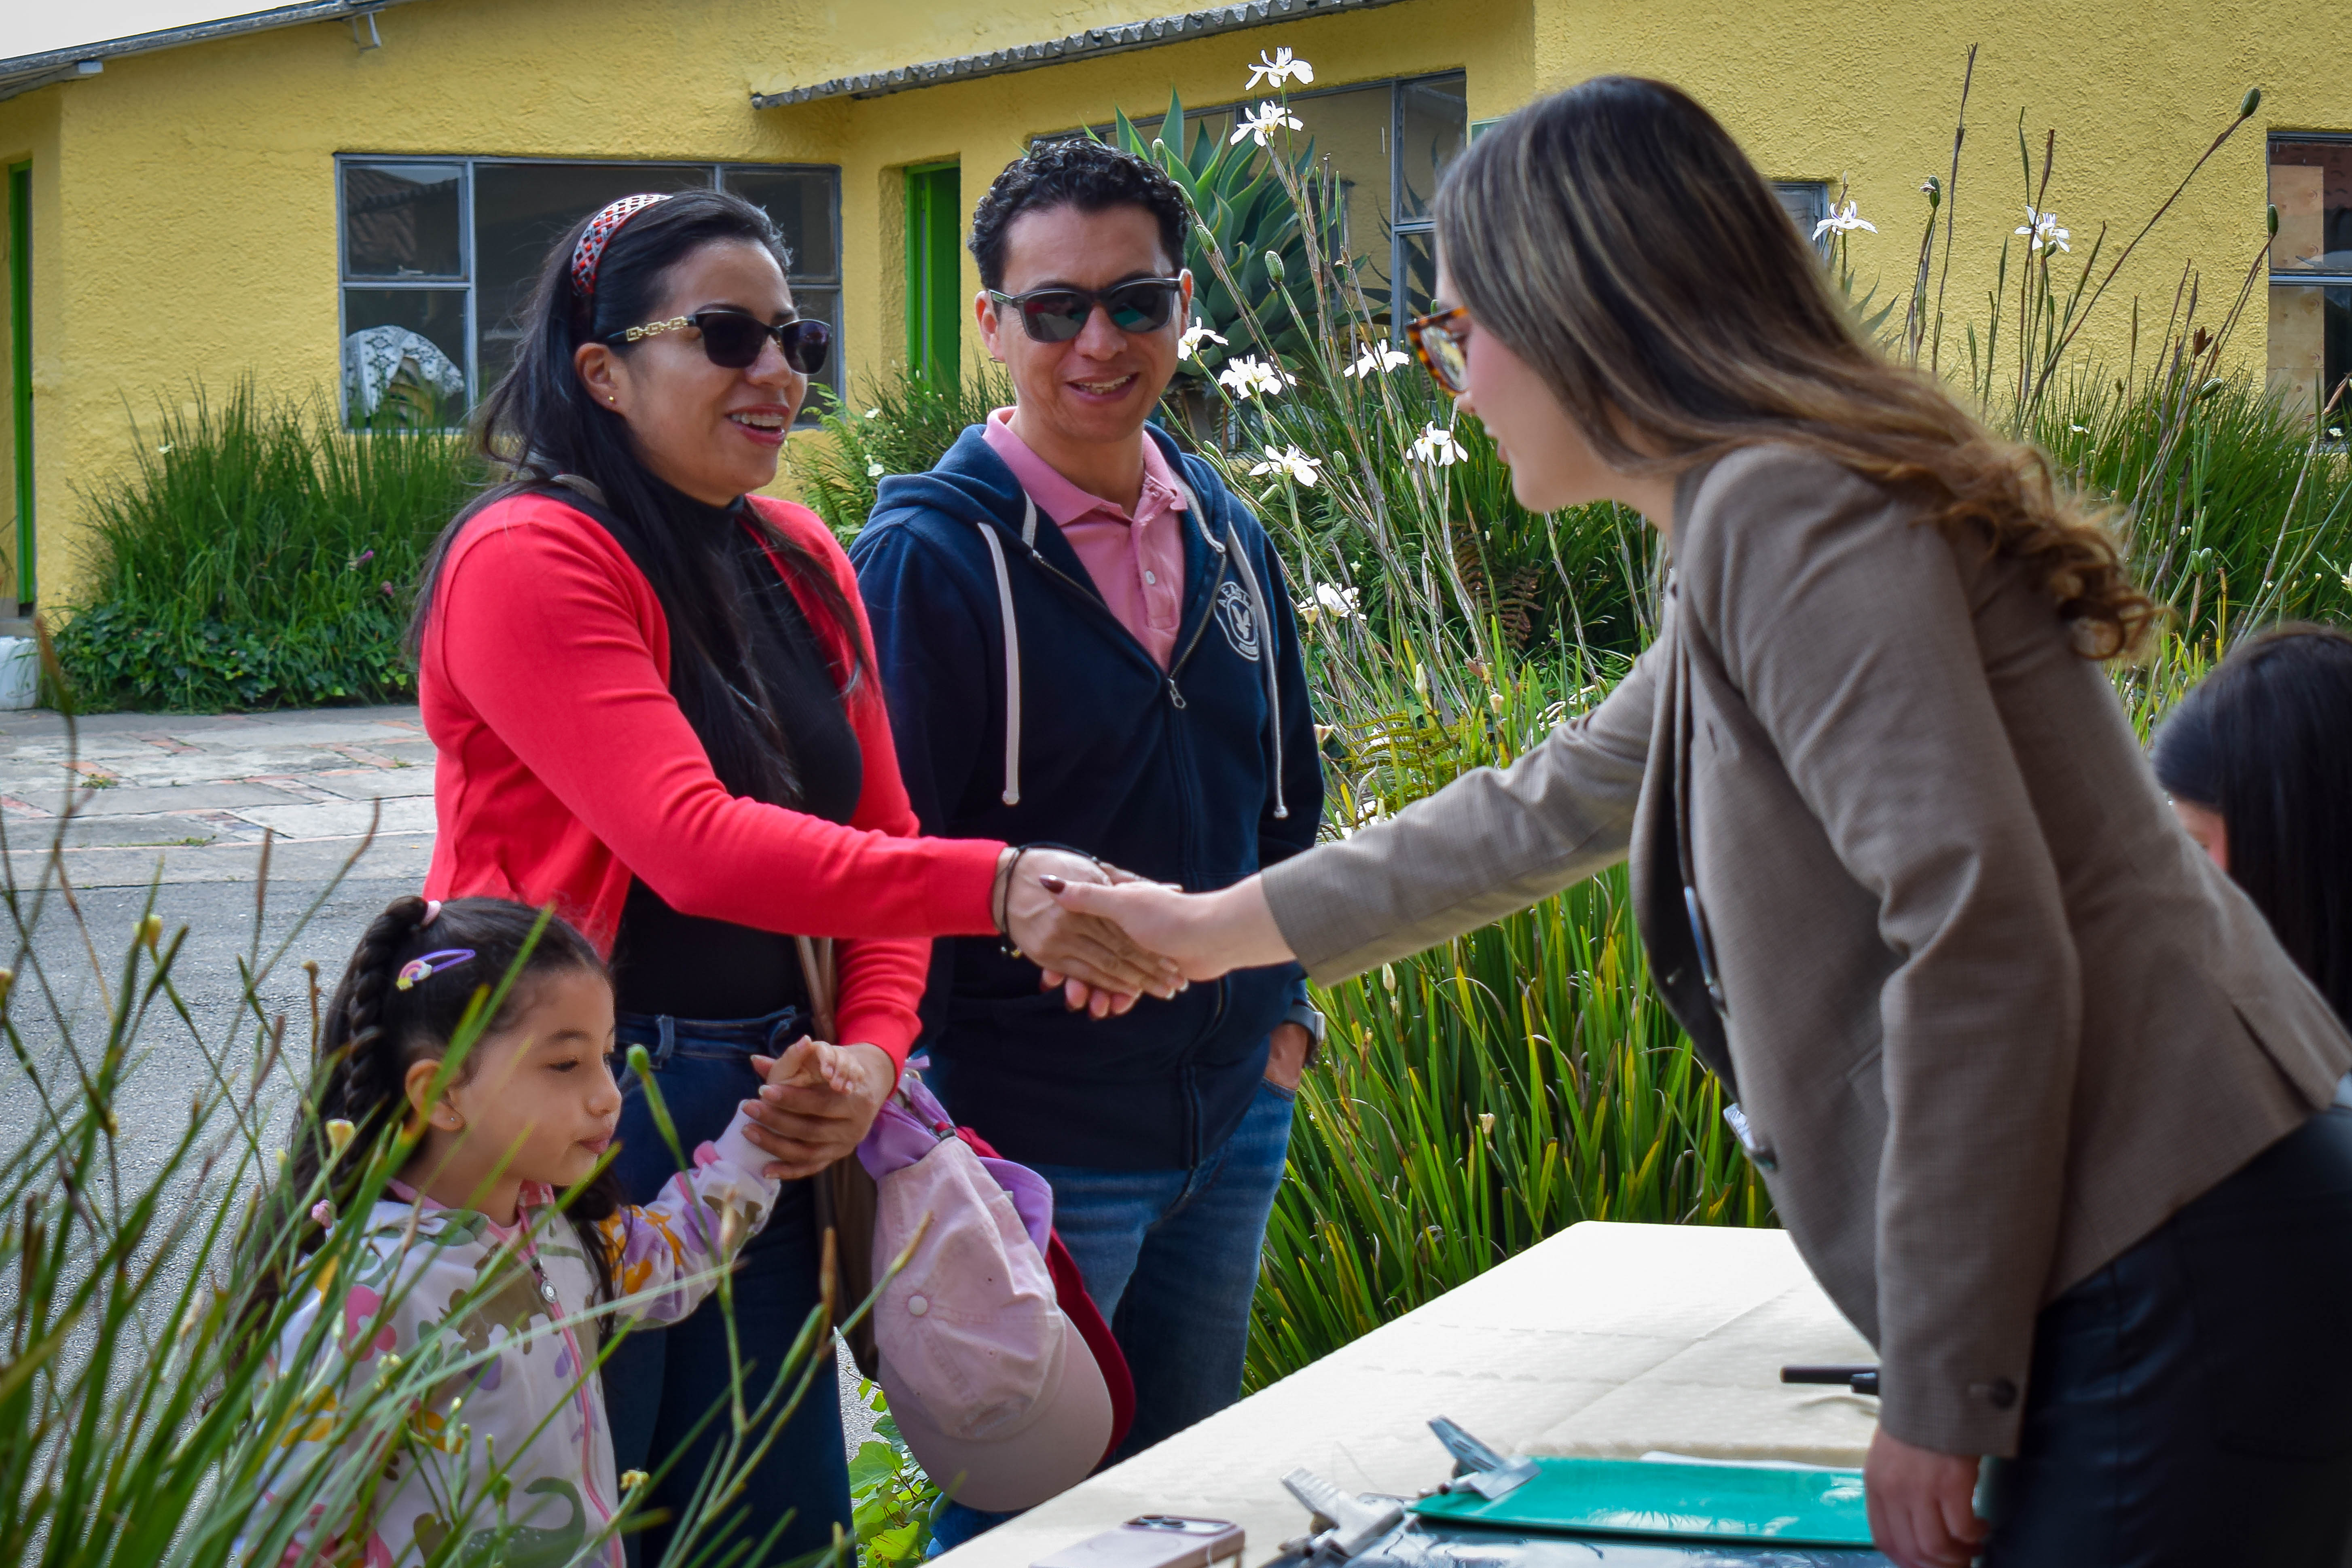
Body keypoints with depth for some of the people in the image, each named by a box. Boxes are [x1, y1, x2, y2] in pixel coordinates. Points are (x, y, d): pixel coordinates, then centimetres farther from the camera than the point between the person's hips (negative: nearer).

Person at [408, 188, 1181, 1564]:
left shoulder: (803, 562, 11)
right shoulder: (530, 560, -14)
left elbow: (879, 837, 11)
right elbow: (692, 842, -26)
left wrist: (873, 1055, -9)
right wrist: (994, 887, -36)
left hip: (758, 1122, 7)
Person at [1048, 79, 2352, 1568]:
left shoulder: (1786, 511, -15)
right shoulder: (1756, 519, 18)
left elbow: (1978, 933, -24)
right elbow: (1546, 811, 33)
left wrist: (1939, 1396, -18)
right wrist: (1212, 927, 42)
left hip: (2182, 1281, -10)